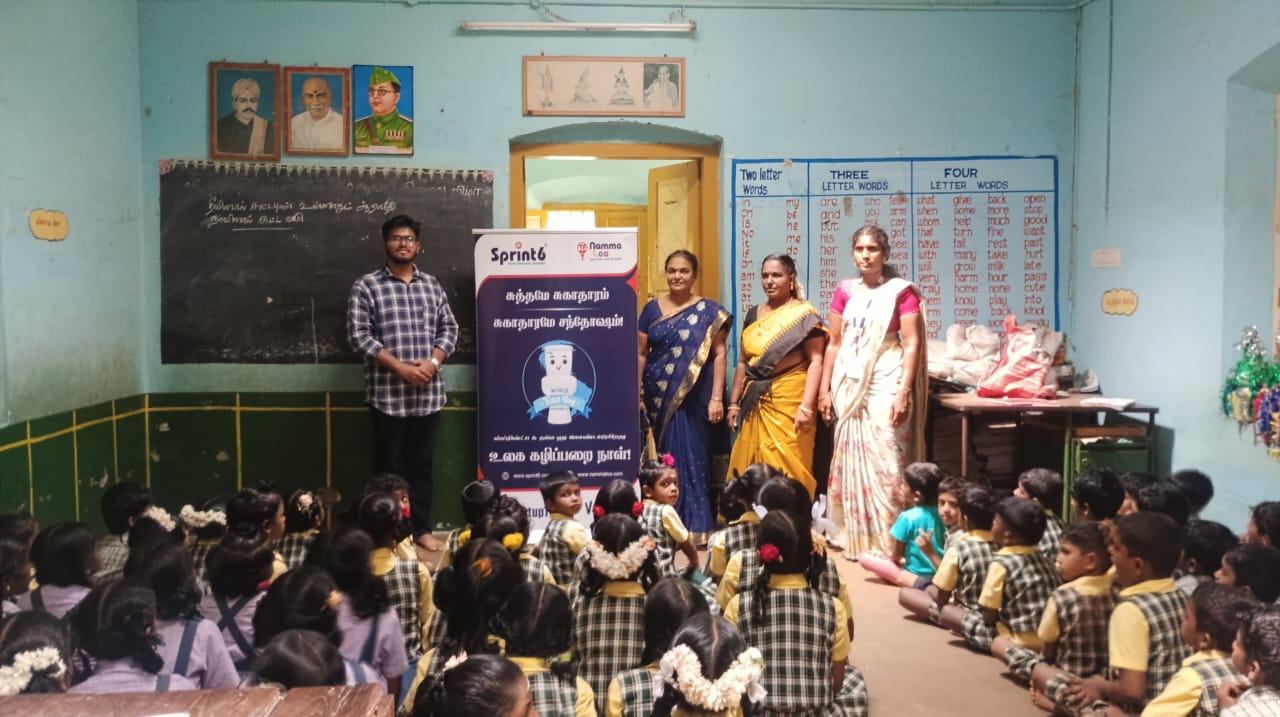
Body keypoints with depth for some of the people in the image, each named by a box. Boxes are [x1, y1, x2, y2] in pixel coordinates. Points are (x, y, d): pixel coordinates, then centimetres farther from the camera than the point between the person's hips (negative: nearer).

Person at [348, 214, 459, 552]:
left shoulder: (432, 285, 11)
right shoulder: (366, 286, -1)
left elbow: (449, 328, 10)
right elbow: (358, 335, -8)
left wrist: (433, 362, -8)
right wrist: (399, 366, -15)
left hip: (428, 392, 4)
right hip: (387, 392, -3)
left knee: (421, 462, 11)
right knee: (390, 464, 3)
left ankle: (422, 528, 21)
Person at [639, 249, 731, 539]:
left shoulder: (708, 311, -1)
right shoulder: (652, 308, 7)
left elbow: (719, 354, -3)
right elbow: (641, 353, 9)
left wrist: (717, 398, -9)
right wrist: (636, 393, 4)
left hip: (694, 397, -3)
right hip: (659, 396, 3)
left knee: (692, 457, -2)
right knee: (665, 458, 9)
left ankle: (697, 525, 6)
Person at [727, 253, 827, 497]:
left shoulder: (804, 314, -2)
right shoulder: (753, 314, 15)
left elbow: (815, 361, -9)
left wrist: (806, 406, -18)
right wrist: (734, 403, 14)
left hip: (789, 402, -5)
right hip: (755, 403, 6)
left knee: (788, 471, -6)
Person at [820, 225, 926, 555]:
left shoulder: (901, 291, -3)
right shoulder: (845, 290, 9)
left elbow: (912, 344, -7)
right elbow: (834, 343, 11)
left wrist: (903, 391, -15)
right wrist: (824, 389, 7)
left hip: (885, 382, -4)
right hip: (849, 383, 4)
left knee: (884, 460, -6)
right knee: (850, 460, 6)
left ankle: (887, 539, 1)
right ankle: (854, 536, 16)